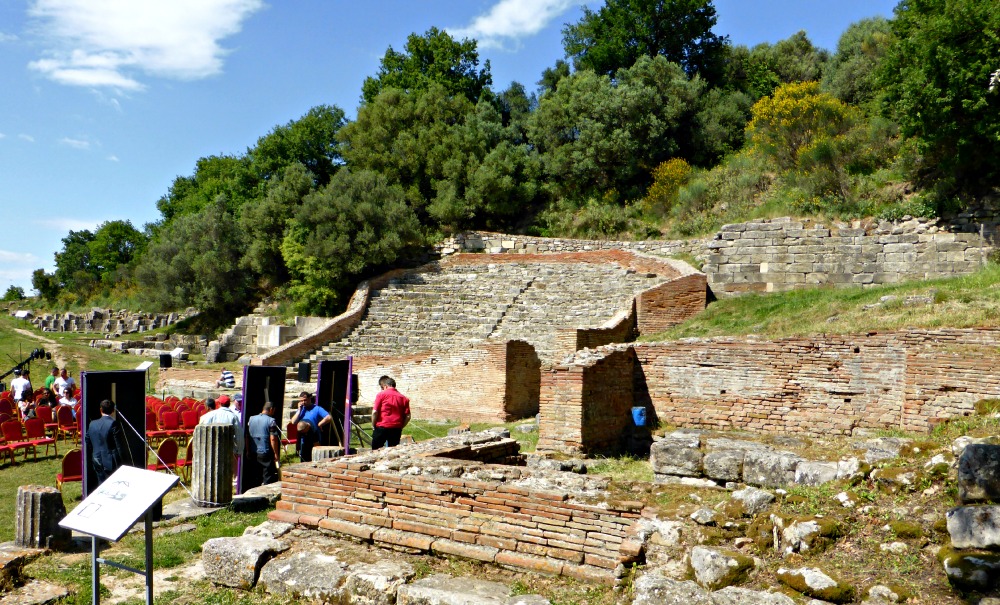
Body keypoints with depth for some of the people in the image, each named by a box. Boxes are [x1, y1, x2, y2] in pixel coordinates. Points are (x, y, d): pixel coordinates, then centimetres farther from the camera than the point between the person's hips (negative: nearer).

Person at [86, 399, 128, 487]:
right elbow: (120, 445, -14)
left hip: (97, 462, 6)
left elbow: (88, 443, 12)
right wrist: (123, 462, -5)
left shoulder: (92, 424, 4)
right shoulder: (113, 424, -15)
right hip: (111, 463, -6)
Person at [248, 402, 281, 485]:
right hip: (266, 454, -6)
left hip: (253, 454, 6)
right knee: (268, 479, 0)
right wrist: (276, 455, -11)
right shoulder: (271, 421, -11)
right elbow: (273, 439, -16)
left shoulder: (251, 419, 7)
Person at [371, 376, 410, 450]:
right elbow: (407, 416, 2)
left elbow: (375, 412, -10)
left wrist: (373, 425, 2)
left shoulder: (381, 394, -4)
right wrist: (400, 427, 12)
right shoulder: (403, 398, 7)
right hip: (396, 429, 3)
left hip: (382, 427, -3)